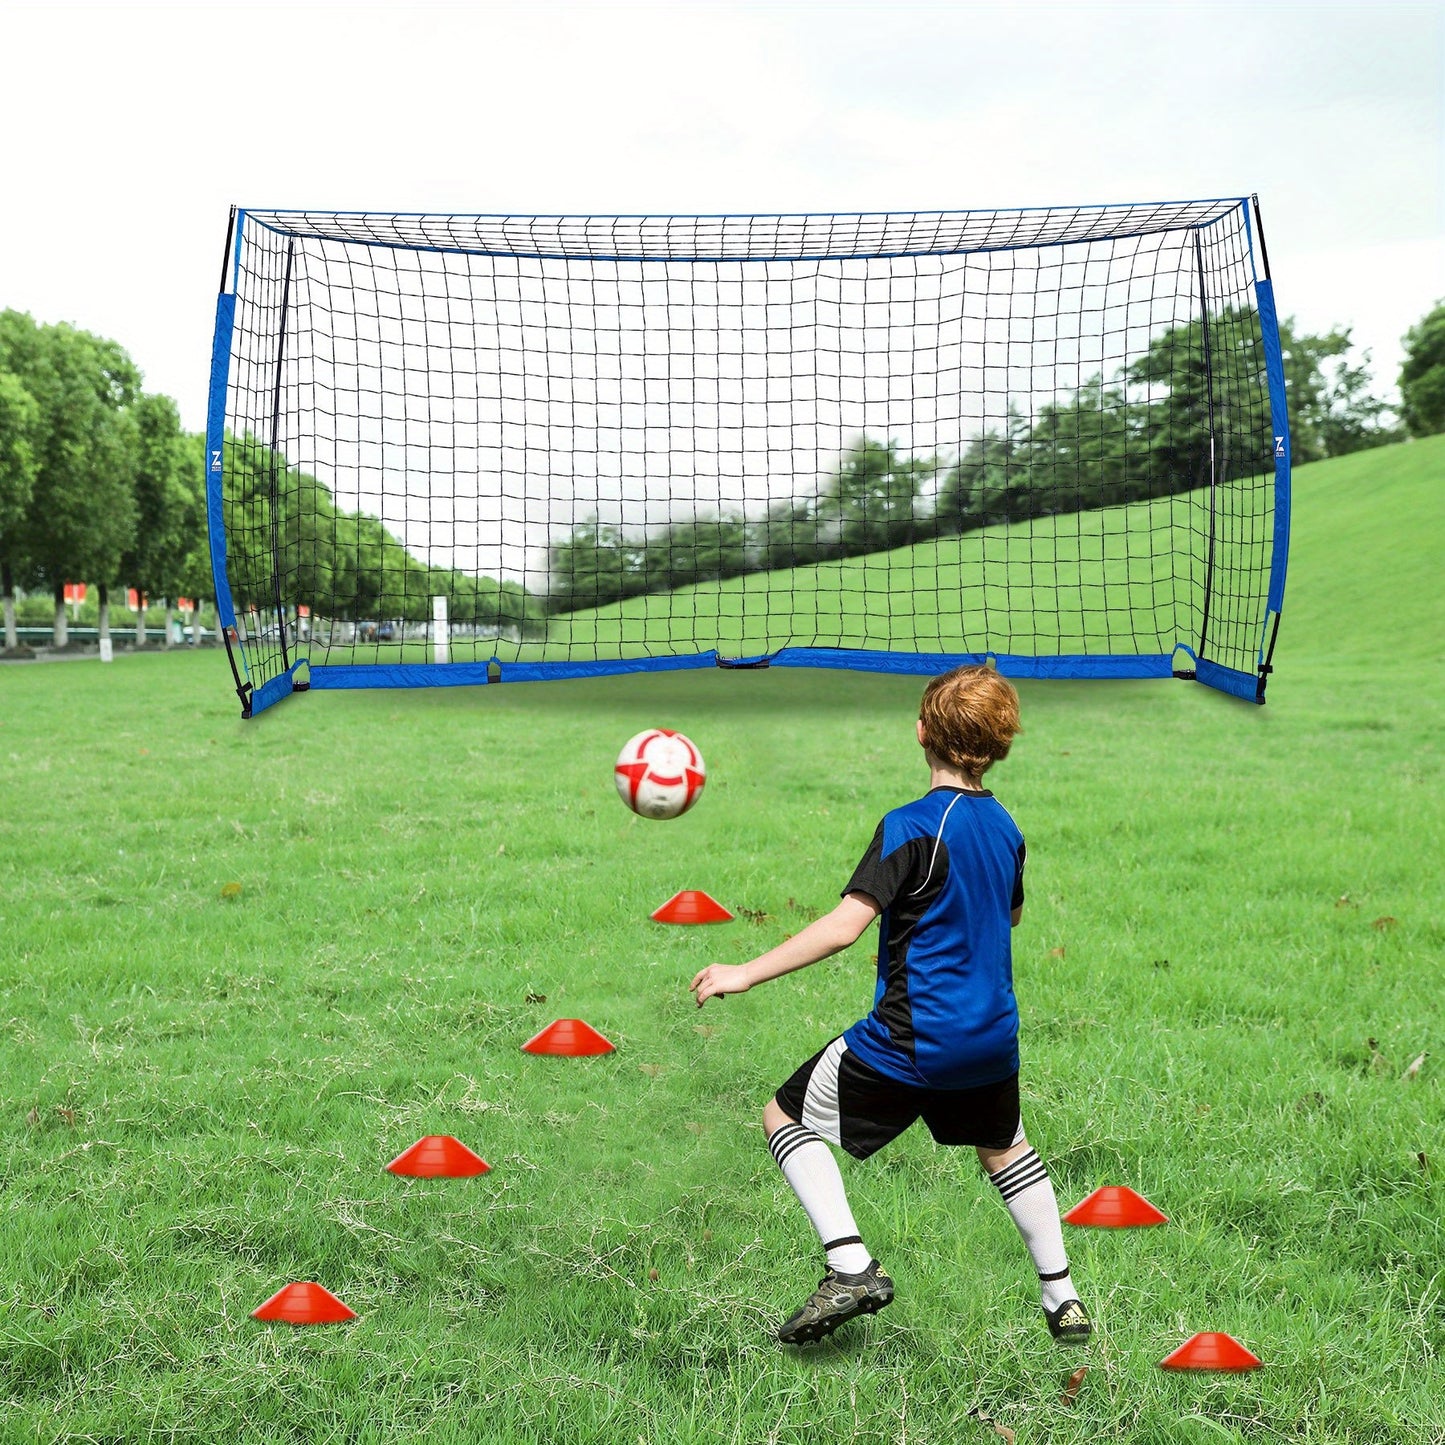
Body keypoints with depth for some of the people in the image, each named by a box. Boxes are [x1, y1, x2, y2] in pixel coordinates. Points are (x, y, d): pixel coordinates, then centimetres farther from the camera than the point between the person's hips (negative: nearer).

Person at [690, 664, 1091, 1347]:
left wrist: (746, 972, -22)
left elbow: (845, 925, -26)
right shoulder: (1005, 827, 5)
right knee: (1004, 1147, 30)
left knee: (788, 1117, 7)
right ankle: (1063, 1300, 33)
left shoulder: (913, 825, -18)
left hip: (911, 1041, -7)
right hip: (992, 1037, 7)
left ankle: (851, 1267, -6)